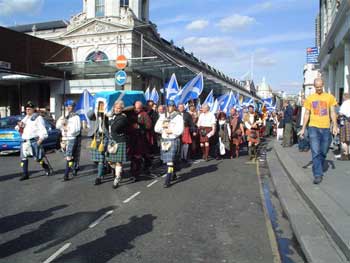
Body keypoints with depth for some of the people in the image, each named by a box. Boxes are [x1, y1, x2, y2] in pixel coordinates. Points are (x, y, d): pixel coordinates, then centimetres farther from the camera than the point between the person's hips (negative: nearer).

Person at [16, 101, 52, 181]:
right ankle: (25, 174, 8)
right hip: (25, 141, 7)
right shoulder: (25, 118, 21)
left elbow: (43, 130, -8)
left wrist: (41, 139, -19)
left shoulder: (38, 118, -1)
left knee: (37, 158, -5)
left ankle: (46, 167, 19)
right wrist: (19, 126, 1)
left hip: (34, 141, -7)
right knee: (23, 158, 2)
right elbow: (18, 129, 25)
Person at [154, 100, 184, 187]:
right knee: (167, 159, 14)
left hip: (173, 140, -6)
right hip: (164, 140, 6)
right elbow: (156, 128, 7)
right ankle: (173, 175, 34)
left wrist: (171, 131, -14)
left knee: (170, 160, -11)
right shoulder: (162, 116, 13)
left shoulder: (178, 117, -3)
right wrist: (163, 126, -9)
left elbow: (180, 130, -12)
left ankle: (168, 180, -11)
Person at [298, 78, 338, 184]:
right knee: (316, 152, -9)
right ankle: (318, 175, -7)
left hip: (326, 128, 1)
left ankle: (319, 171, 28)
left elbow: (332, 112, 6)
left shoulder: (330, 97, 7)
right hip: (313, 127, -1)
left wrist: (335, 126, -8)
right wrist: (303, 129, 5)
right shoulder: (309, 98, 7)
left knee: (323, 153, 9)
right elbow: (307, 114, 9)